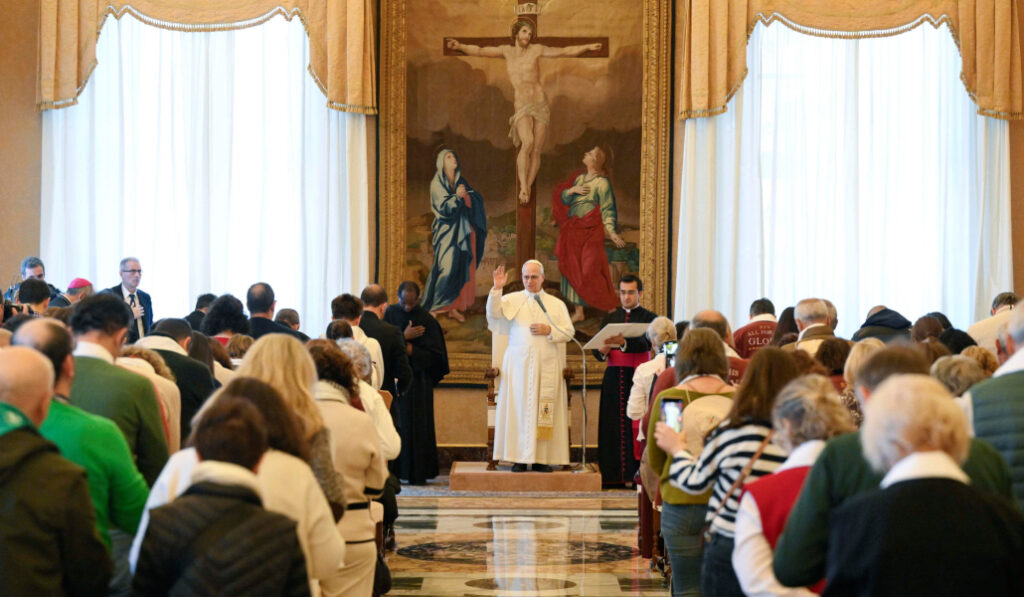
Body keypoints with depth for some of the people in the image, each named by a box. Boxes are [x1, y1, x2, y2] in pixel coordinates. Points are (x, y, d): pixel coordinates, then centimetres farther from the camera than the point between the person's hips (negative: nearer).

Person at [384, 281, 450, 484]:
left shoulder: (427, 320, -3)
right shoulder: (390, 314, 4)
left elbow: (435, 354, -5)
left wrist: (410, 350, -16)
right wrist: (404, 337, -14)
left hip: (418, 381, -2)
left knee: (417, 427, -2)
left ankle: (418, 473, 3)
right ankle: (393, 472, 3)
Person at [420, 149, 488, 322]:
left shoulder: (461, 181, 12)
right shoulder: (437, 183, -5)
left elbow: (477, 201, 6)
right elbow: (443, 207, -14)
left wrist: (467, 195, -15)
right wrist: (456, 196, -30)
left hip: (464, 231, 6)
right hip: (447, 231, -6)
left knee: (463, 268, 2)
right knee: (447, 267, -13)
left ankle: (453, 307, 7)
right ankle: (433, 307, -8)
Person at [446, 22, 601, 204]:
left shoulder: (536, 50, 6)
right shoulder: (506, 51, 11)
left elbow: (565, 51, 9)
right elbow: (480, 51, 8)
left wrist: (587, 47, 2)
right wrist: (460, 46, -7)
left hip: (541, 106, 1)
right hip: (521, 108, -1)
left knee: (536, 151, -3)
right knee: (527, 143, -26)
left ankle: (528, 188, 8)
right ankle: (523, 187, -23)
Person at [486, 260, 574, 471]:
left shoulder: (557, 305, 12)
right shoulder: (512, 300, 9)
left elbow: (569, 332, 8)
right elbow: (494, 312, -8)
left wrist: (549, 330, -8)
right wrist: (497, 288, -19)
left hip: (547, 366, 1)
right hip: (518, 364, -1)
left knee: (546, 411, -3)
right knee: (518, 408, -5)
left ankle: (542, 458, 0)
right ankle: (519, 458, -3)